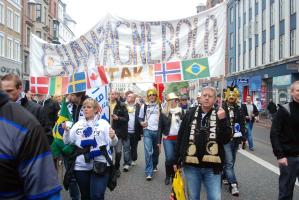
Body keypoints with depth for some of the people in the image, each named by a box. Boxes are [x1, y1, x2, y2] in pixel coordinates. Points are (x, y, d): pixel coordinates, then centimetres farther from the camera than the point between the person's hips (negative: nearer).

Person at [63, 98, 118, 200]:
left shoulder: (103, 123, -1)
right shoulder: (78, 124, 9)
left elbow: (112, 143, -5)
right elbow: (68, 142, 8)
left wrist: (113, 137, -27)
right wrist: (66, 130, -10)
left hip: (100, 165, -4)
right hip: (81, 166, 4)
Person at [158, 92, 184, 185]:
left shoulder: (181, 111, 4)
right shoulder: (164, 112, 0)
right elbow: (160, 127, 3)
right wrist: (159, 141, 0)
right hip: (168, 139, -2)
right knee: (169, 158, -8)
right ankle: (168, 176, 15)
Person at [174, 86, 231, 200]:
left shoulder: (220, 115, -2)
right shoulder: (191, 114, 1)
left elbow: (226, 139, -9)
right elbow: (180, 138, 5)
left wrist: (222, 120, -21)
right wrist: (176, 160, 6)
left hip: (212, 167, -1)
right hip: (191, 165, 1)